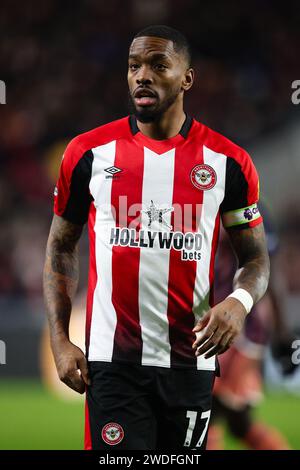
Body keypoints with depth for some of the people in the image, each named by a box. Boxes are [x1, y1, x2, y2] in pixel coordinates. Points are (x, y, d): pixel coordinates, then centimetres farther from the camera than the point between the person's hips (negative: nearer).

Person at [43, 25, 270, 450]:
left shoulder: (227, 162, 1)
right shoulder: (89, 152, 1)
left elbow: (256, 256, 8)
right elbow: (61, 247, 10)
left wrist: (239, 301, -15)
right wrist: (60, 341, -1)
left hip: (191, 361, 1)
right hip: (113, 361, -1)